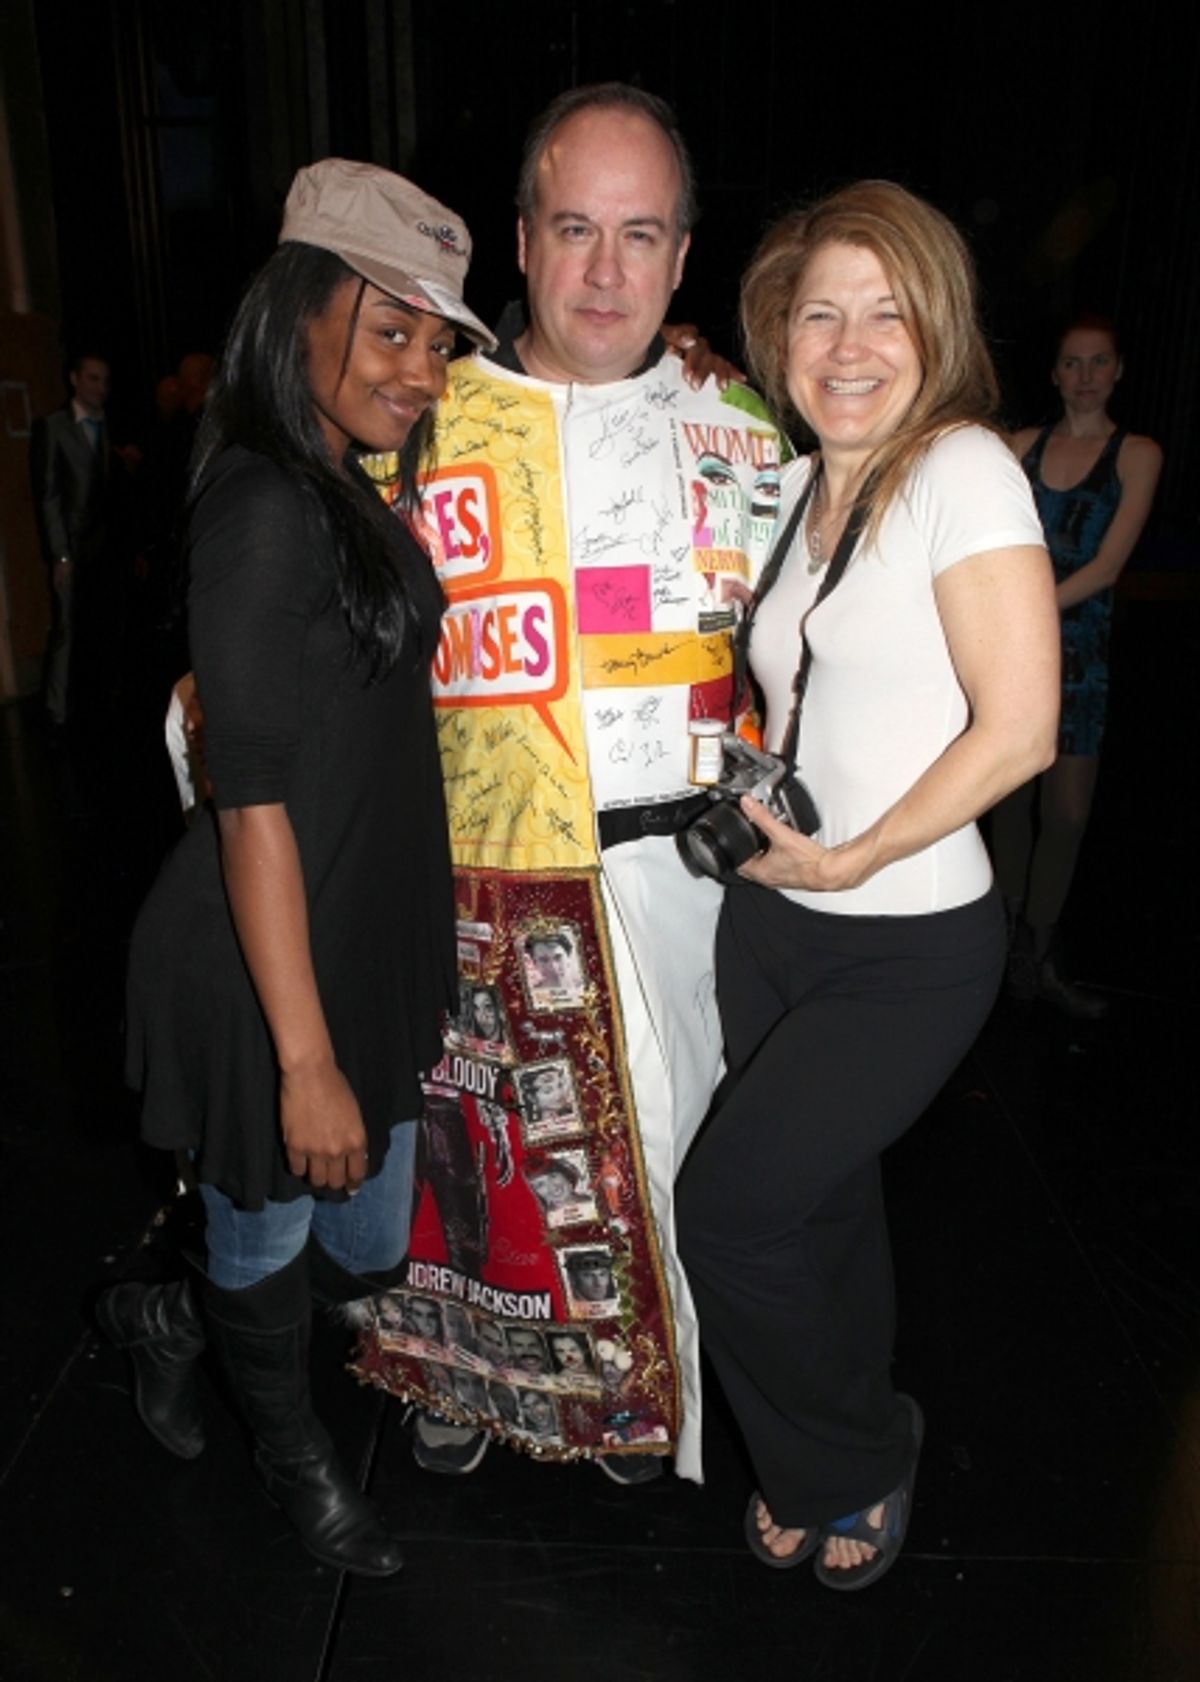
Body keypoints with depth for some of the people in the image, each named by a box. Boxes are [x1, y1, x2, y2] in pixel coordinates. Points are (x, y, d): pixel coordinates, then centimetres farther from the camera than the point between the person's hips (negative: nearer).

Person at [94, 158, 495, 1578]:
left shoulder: (347, 499, 11)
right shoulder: (265, 512, -19)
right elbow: (251, 802, -23)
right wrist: (305, 1057, -22)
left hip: (371, 940, 9)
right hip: (274, 966, -9)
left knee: (368, 1250, 20)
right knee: (272, 1241, 17)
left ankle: (168, 1321, 48)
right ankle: (292, 1461, 47)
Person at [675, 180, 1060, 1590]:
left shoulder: (963, 471, -14)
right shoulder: (795, 483, 7)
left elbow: (1021, 727, -20)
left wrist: (849, 857, -16)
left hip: (910, 949, -6)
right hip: (771, 919, 7)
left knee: (728, 1207, -6)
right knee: (819, 1205, 18)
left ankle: (849, 1465, 23)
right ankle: (844, 1468, 43)